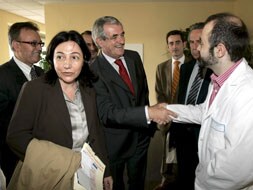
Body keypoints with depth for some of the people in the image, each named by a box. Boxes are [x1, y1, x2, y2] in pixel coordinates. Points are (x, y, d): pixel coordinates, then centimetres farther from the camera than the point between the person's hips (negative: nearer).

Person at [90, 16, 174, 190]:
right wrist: (148, 113, -35)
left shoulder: (134, 57, -2)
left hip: (141, 136, 5)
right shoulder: (94, 72, -23)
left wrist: (150, 112, 9)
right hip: (115, 142, -5)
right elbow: (107, 113, -28)